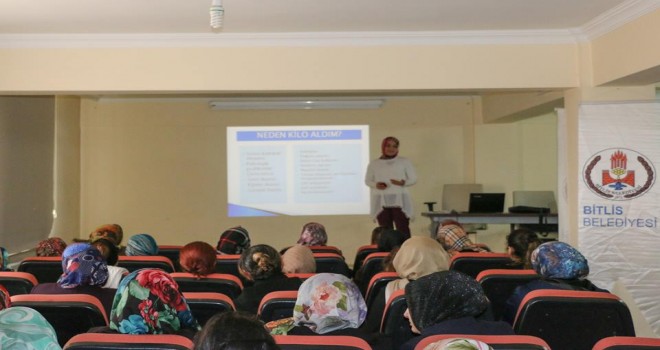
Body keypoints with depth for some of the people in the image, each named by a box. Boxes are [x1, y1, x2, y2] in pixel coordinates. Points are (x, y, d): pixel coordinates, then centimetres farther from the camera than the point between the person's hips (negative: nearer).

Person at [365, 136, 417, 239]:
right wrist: (376, 185, -9)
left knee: (403, 229, -8)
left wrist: (403, 183, -14)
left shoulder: (404, 161, 6)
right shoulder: (374, 163, 8)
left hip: (400, 201, -1)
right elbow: (367, 180, 13)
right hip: (381, 202, 1)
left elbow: (413, 178, 7)